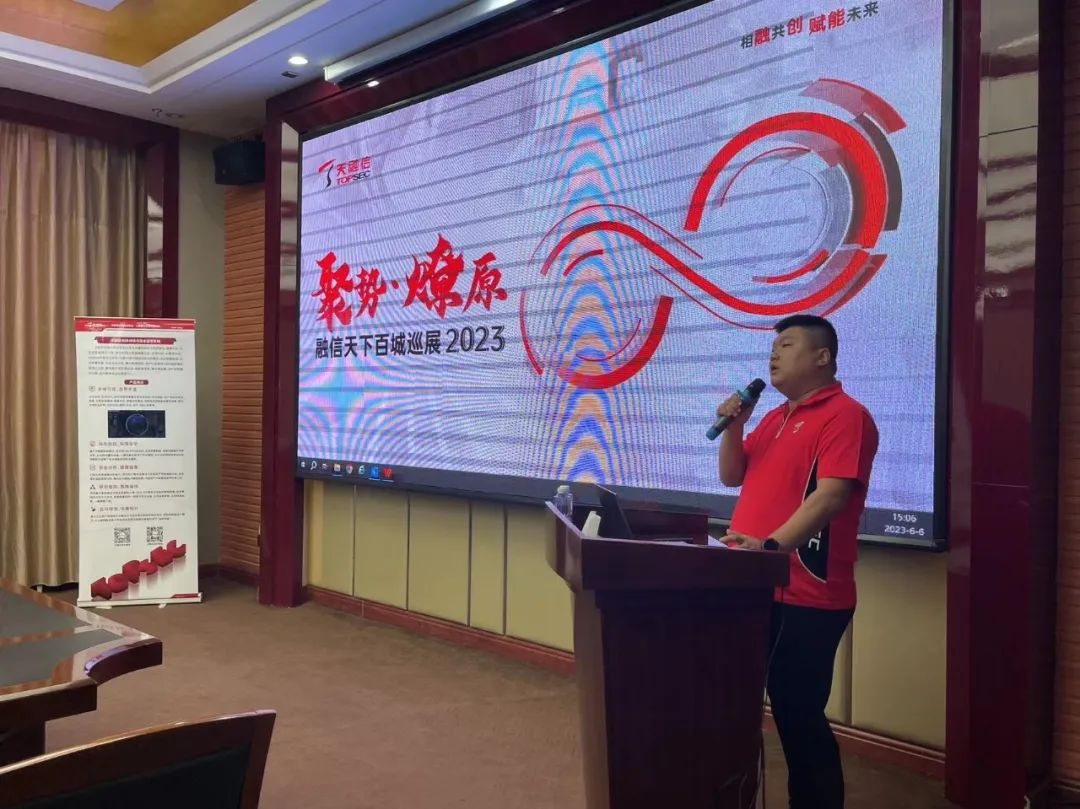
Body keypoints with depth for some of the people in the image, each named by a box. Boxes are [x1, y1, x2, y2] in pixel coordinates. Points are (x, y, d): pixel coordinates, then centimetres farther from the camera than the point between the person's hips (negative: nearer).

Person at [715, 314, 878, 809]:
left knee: (798, 714, -2)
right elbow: (733, 477, 20)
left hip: (806, 598, -9)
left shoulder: (844, 415, -10)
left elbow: (832, 494, -22)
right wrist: (734, 426, 3)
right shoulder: (775, 418, 18)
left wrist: (771, 545, -31)